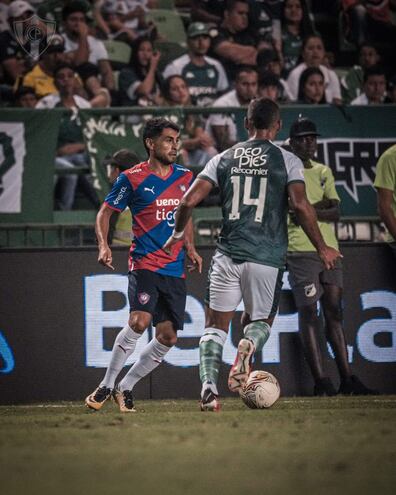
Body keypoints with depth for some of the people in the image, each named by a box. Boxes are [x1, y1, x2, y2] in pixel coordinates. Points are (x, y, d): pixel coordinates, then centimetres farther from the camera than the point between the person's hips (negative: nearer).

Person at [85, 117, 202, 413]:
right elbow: (105, 212, 5)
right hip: (145, 264, -5)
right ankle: (106, 386, -11)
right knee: (140, 321, -25)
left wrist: (190, 248, 11)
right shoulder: (132, 178, -2)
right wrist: (104, 246, -11)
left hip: (175, 270, 5)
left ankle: (125, 388, 16)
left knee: (168, 338, 1)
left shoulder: (184, 177, 12)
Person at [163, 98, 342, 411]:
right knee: (260, 321, 17)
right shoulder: (287, 161, 0)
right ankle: (248, 346, -20)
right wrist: (322, 248, -3)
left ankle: (209, 385, -13)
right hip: (267, 256, -1)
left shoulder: (224, 159, 9)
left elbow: (189, 200, 4)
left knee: (216, 324, 10)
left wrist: (177, 235, 20)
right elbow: (301, 205, -12)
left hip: (228, 253, 1)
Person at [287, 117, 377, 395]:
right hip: (301, 250, -6)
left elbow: (336, 212, 9)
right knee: (309, 312, -10)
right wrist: (322, 207, -9)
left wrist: (310, 211, -8)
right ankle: (321, 381, -14)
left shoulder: (323, 172, 20)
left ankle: (347, 379, 5)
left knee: (334, 312, 5)